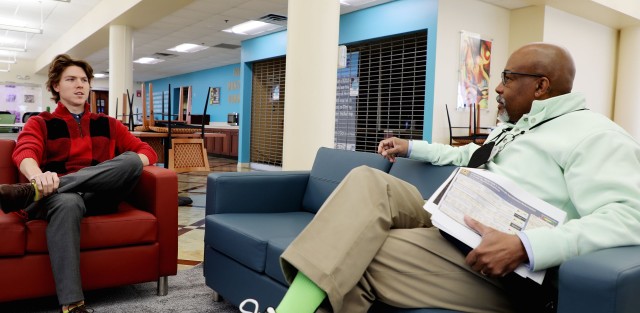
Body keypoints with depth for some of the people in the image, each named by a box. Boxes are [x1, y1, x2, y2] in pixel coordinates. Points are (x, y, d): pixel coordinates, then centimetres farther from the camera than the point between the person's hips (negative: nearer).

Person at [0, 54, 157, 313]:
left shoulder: (108, 124, 21)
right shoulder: (40, 123, 14)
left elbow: (147, 152, 15)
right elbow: (25, 153, -9)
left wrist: (128, 166, -11)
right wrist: (38, 176, -34)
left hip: (100, 197, 2)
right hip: (61, 196, -2)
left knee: (131, 159, -28)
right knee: (67, 203, -40)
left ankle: (30, 193, -37)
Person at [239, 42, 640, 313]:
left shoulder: (591, 133, -8)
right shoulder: (512, 127, 22)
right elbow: (466, 155, 41)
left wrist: (524, 247, -33)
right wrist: (411, 148, 38)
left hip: (500, 262, -9)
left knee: (359, 255, -24)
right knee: (367, 181, -12)